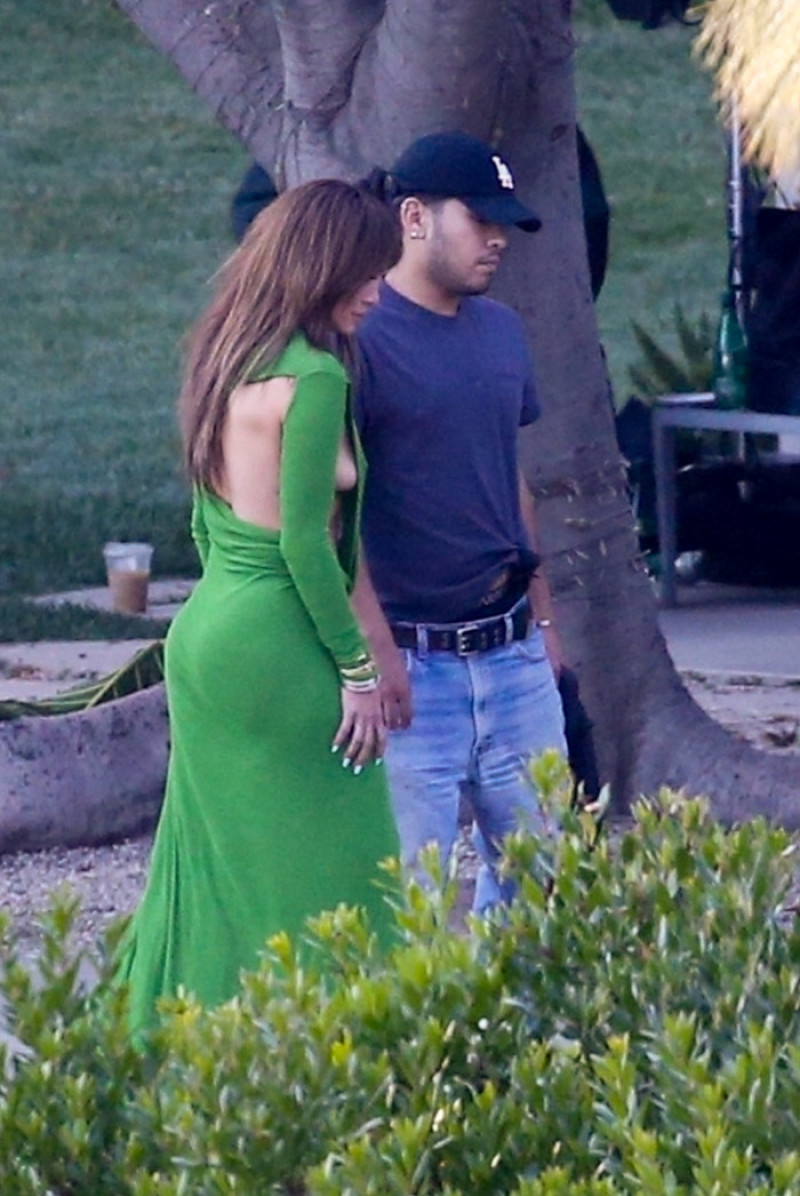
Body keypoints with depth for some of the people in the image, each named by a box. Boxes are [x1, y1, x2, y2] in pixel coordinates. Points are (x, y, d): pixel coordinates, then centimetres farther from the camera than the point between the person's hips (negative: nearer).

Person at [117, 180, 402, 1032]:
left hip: (202, 633, 9)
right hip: (277, 643, -9)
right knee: (313, 874, -3)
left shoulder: (224, 363, 12)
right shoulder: (312, 377, -15)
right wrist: (358, 668, -10)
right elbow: (305, 540, -16)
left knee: (216, 864, 14)